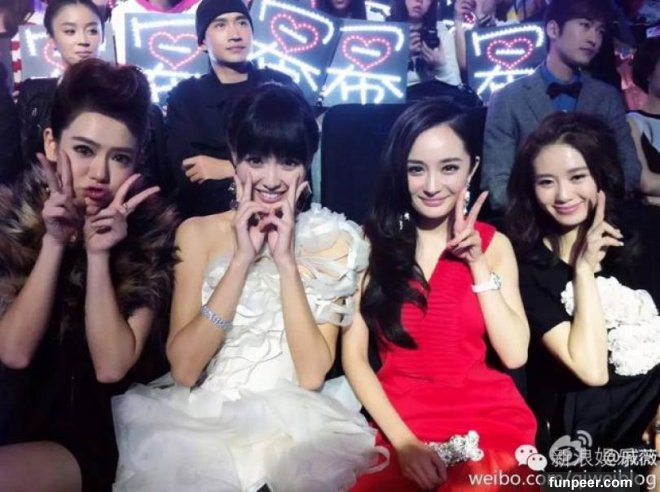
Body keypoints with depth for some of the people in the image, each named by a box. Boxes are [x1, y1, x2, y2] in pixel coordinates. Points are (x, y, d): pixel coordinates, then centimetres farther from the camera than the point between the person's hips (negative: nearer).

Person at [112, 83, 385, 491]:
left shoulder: (331, 241, 1)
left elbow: (312, 374, -8)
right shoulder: (197, 233, 3)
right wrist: (242, 259, -13)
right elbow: (182, 369, -7)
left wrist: (286, 261, -14)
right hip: (206, 417, 1)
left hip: (293, 423, 0)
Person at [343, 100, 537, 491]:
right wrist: (403, 440, -14)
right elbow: (354, 356, -3)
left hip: (490, 419, 1)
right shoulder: (372, 243, 1)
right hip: (401, 422, 0)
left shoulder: (493, 243, 7)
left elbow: (515, 354, -1)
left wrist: (477, 263, -7)